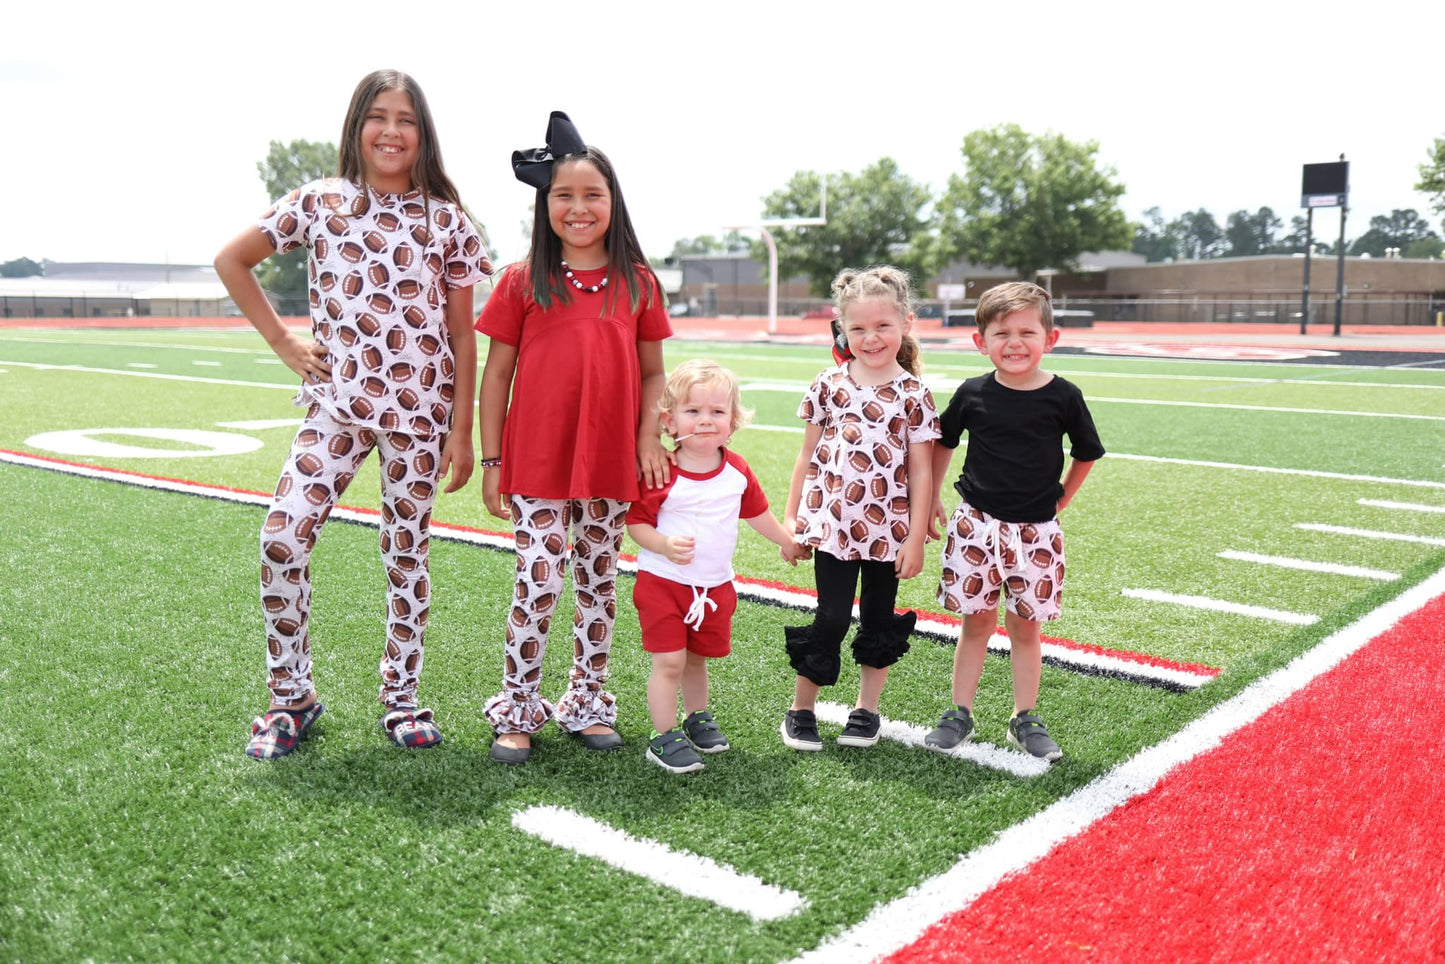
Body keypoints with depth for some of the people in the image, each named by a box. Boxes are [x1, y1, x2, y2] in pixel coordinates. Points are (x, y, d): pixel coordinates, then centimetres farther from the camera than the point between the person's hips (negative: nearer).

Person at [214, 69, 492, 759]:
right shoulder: (320, 202, 2)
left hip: (420, 411, 0)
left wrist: (462, 432, -1)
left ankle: (400, 700, 22)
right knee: (282, 538, -11)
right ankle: (291, 698, 7)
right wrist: (283, 343, 4)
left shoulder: (447, 219, 3)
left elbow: (462, 335, 2)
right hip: (336, 404, 0)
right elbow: (232, 261, 12)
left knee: (406, 553, 7)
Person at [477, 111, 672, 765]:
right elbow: (496, 373, 1)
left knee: (599, 584, 11)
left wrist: (650, 439, -4)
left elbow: (653, 372, 10)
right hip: (536, 464, -2)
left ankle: (587, 704, 25)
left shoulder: (638, 283, 4)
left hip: (612, 465, 3)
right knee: (540, 585, -5)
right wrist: (491, 462, -1)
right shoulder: (522, 281, -1)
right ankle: (516, 712, 11)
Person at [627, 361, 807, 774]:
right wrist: (664, 545, -27)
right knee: (669, 662, -6)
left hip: (715, 586, 4)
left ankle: (697, 720, 38)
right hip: (663, 582, -4)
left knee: (697, 658, 18)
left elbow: (757, 511, 18)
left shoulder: (737, 471, 1)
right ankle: (665, 737, 8)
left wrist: (787, 542, 30)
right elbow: (636, 521, -10)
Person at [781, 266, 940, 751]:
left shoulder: (913, 394, -3)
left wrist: (915, 538, -4)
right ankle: (800, 710, 17)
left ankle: (866, 710, 28)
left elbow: (921, 470, -1)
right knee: (830, 620, 1)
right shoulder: (829, 384, 1)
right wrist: (791, 519, 6)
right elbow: (808, 454, 7)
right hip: (833, 525, 0)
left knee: (880, 621, 12)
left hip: (888, 529, 0)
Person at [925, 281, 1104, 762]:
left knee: (1025, 627, 9)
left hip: (1035, 530, 0)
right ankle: (959, 714, 19)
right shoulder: (973, 394, -4)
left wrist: (1060, 500, 9)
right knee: (976, 622, 8)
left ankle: (1025, 719, 22)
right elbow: (943, 443, 12)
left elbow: (1086, 454, 9)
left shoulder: (1063, 397, -6)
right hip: (977, 524, 0)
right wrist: (930, 498, 13)